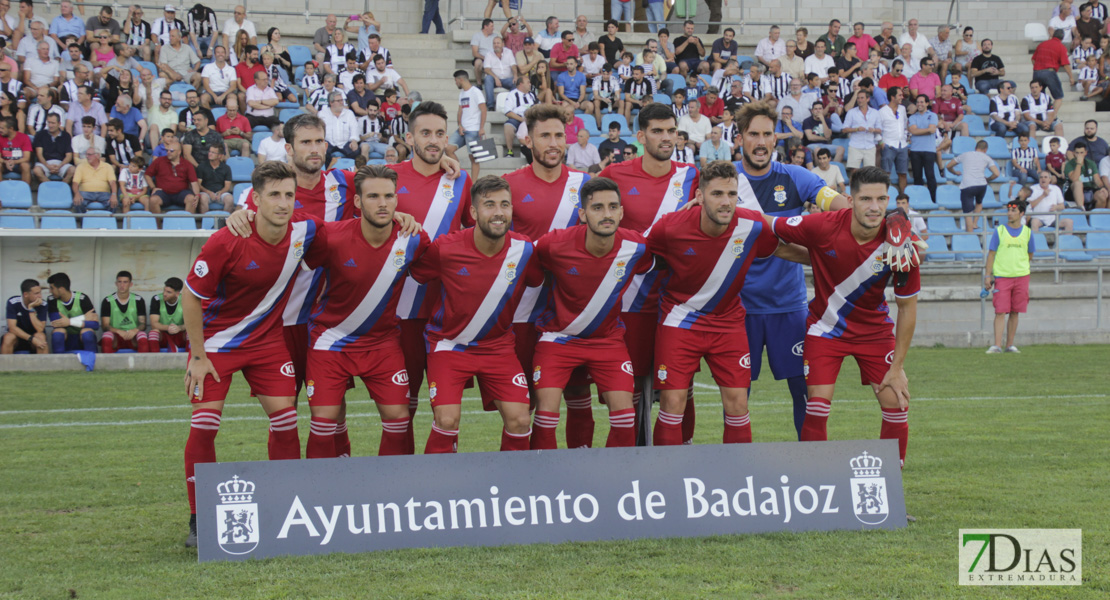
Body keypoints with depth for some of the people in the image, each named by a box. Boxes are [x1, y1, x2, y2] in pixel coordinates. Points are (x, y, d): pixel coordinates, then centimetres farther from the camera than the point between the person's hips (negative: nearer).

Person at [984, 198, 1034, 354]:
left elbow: (1030, 255, 17)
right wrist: (988, 275, -3)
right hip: (1001, 276, -2)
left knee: (1015, 312, 6)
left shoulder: (1027, 232, 6)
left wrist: (1020, 266, 7)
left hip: (1021, 277, 2)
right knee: (1000, 312, -7)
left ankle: (1010, 344, 13)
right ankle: (997, 345, -9)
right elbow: (991, 254, 2)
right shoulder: (999, 231, 1)